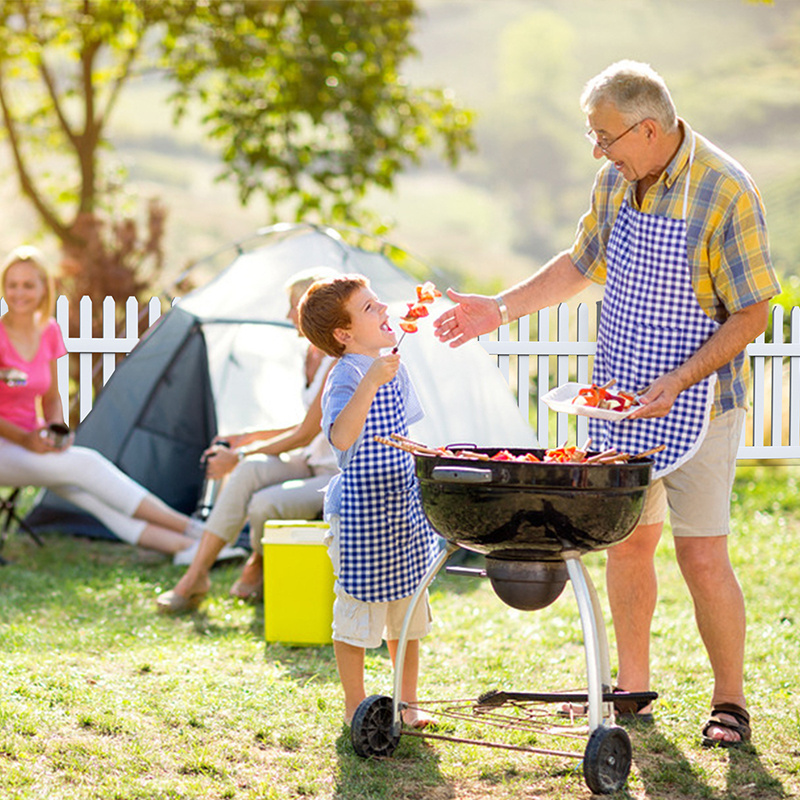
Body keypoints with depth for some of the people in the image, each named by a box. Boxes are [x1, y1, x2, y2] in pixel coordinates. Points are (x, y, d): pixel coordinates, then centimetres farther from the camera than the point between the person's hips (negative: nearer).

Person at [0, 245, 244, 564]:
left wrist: (56, 431, -7)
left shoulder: (49, 332, 6)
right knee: (85, 463, -26)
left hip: (33, 441, 6)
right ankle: (191, 529, -28)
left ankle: (186, 547, -33)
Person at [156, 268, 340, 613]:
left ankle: (259, 567, 7)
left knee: (265, 504, -29)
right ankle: (195, 577, -19)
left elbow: (305, 435, -18)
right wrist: (247, 439, 13)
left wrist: (240, 455, -12)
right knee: (250, 470, -20)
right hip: (315, 466, 8)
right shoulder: (314, 355, 10)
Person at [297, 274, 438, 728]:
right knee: (358, 610, 2)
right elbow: (341, 436, -38)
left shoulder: (393, 368, 7)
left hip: (403, 509, 8)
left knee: (408, 611, 16)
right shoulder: (346, 378, -19)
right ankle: (355, 707, 14)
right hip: (361, 510, -8)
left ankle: (408, 702, 28)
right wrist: (370, 382, -44)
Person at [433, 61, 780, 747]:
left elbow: (751, 316, -16)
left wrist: (675, 383, -23)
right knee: (626, 540, 11)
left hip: (695, 403, -6)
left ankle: (730, 700, 10)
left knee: (702, 557, -5)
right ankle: (632, 684, 25)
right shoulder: (616, 181, 3)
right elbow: (582, 265, 19)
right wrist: (500, 309, 11)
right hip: (621, 402, 6)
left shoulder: (725, 193, -18)